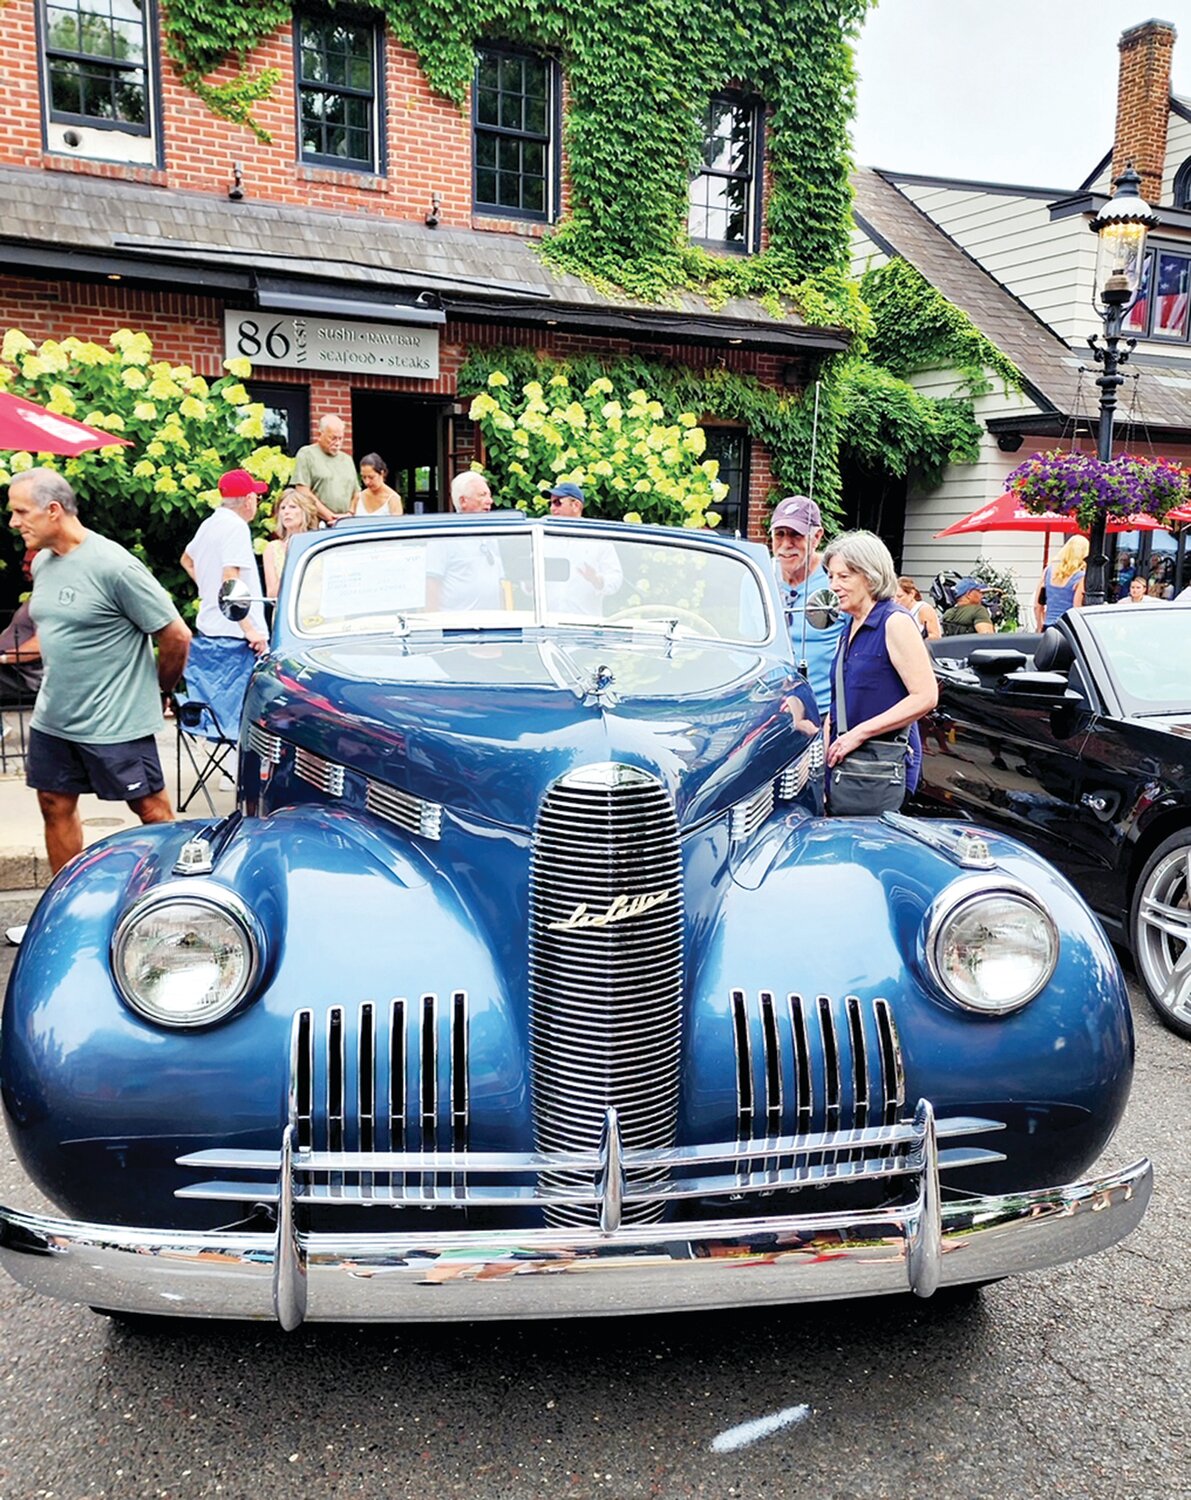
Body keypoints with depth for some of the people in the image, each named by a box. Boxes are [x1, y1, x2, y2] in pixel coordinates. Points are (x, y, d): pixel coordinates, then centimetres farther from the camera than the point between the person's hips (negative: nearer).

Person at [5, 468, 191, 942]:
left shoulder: (114, 565, -19)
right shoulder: (42, 563, 7)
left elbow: (176, 637, -15)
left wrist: (156, 688, -1)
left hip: (115, 723, -8)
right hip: (52, 719, 9)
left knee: (153, 812, 2)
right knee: (56, 808, 16)